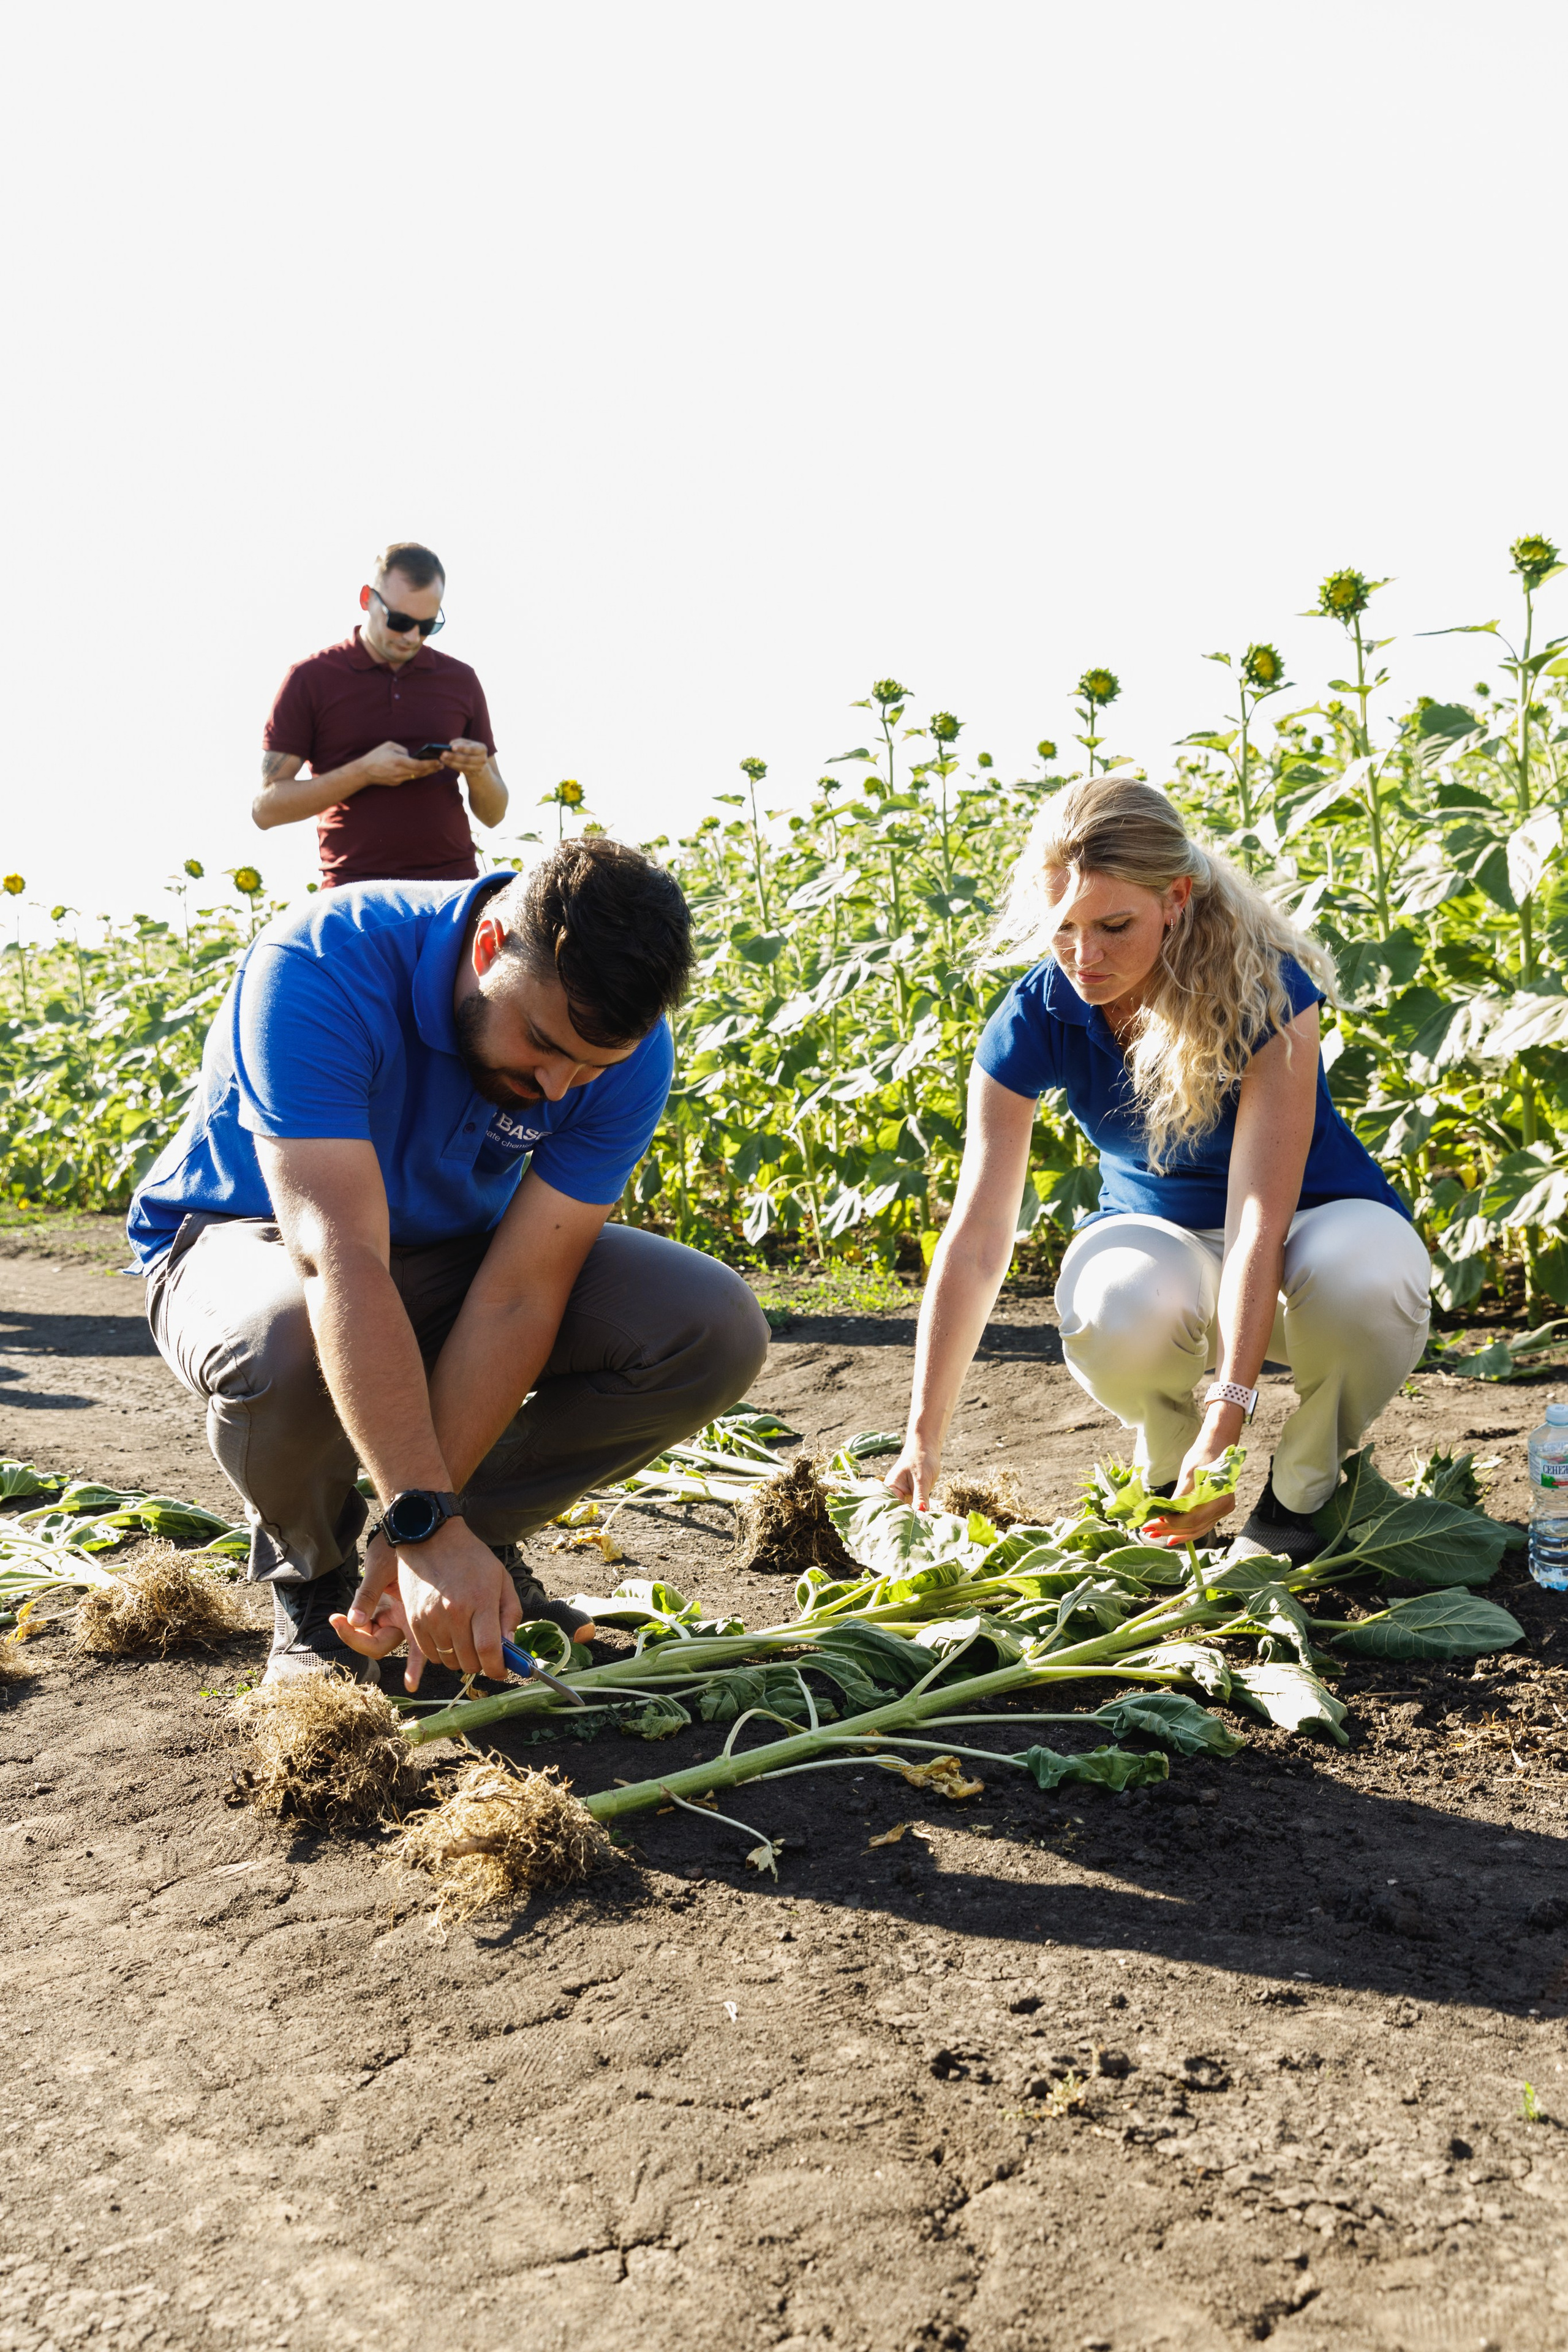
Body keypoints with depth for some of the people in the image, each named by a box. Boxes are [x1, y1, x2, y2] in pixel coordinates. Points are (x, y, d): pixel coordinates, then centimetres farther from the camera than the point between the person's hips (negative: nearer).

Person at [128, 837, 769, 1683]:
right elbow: (342, 1257, -43)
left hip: (452, 1251, 4)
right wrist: (423, 1525, -48)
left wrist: (447, 1530, -33)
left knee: (717, 1332, -20)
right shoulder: (320, 969, -34)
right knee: (286, 1347, -42)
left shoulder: (629, 1046, -22)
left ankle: (483, 1535, 4)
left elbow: (519, 1293, -25)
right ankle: (309, 1569, -5)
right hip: (250, 1236, -3)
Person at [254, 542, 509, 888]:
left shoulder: (460, 680, 14)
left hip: (452, 884, 2)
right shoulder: (310, 679, 6)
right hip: (354, 891, -2)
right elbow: (266, 808, 1)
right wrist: (363, 772, -9)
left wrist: (478, 773, -4)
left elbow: (493, 814, 18)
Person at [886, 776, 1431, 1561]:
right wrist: (924, 1437, -27)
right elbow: (977, 1237, -21)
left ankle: (1303, 1487, -6)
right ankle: (1166, 1471, 0)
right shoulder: (1035, 1020, -18)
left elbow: (1259, 1219, -32)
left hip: (1309, 1219, -1)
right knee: (1117, 1313, -36)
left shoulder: (1266, 991, -26)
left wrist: (1225, 1422, -42)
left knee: (1362, 1283, -38)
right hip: (1158, 1231, 1)